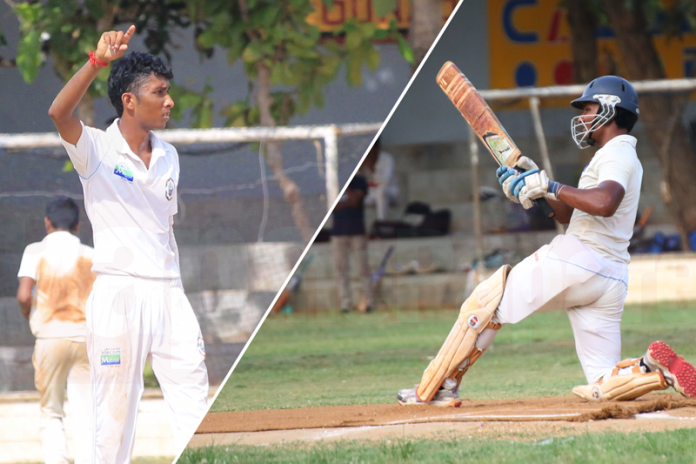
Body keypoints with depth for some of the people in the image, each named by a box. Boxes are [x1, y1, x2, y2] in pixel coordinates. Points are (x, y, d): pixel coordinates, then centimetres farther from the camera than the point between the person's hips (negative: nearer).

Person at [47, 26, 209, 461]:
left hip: (169, 294, 6)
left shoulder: (168, 156, 13)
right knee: (116, 409, -2)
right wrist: (97, 62, -41)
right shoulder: (97, 150, -5)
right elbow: (60, 113, -26)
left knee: (196, 407, 1)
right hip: (118, 294, -5)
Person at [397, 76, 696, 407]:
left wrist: (549, 187, -20)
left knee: (485, 302, 5)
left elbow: (604, 203, -28)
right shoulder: (620, 156, 26)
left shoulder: (617, 154, -6)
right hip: (613, 278, 9)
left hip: (578, 258, -9)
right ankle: (657, 369, -21)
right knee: (604, 387, 5)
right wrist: (535, 181, 16)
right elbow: (568, 214, 29)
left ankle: (435, 389, 5)